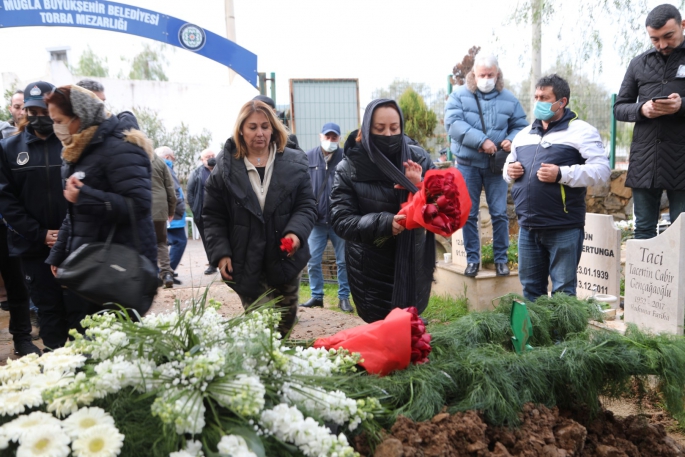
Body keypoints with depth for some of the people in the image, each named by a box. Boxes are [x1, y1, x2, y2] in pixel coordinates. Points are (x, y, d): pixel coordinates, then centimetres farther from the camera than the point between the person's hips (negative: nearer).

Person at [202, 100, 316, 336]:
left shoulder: (294, 162, 3)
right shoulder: (225, 167, 0)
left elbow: (306, 206, 1)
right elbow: (213, 216, 3)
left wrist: (296, 232, -19)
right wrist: (220, 253, -7)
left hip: (286, 260, 2)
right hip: (247, 265, -2)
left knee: (285, 324, 15)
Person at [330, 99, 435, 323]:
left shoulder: (418, 159, -5)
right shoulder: (349, 168, -10)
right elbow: (341, 220, -14)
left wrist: (419, 188, -23)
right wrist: (382, 223, -28)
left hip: (410, 262, 2)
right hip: (370, 268, -2)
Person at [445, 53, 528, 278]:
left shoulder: (509, 99, 5)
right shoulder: (459, 95, -1)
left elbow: (520, 126, 9)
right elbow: (453, 123, -16)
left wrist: (511, 140, -15)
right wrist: (482, 140, -23)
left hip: (497, 166, 1)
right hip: (468, 165, -1)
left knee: (499, 214, 4)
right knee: (468, 214, 5)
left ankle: (501, 259, 17)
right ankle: (472, 259, 17)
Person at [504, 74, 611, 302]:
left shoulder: (581, 131, -4)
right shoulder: (524, 134, 16)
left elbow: (602, 170, -12)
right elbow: (509, 165, 27)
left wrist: (561, 174, -22)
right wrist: (509, 170, 3)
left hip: (563, 229, -6)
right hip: (528, 227, 6)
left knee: (563, 291, 4)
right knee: (531, 287, 16)